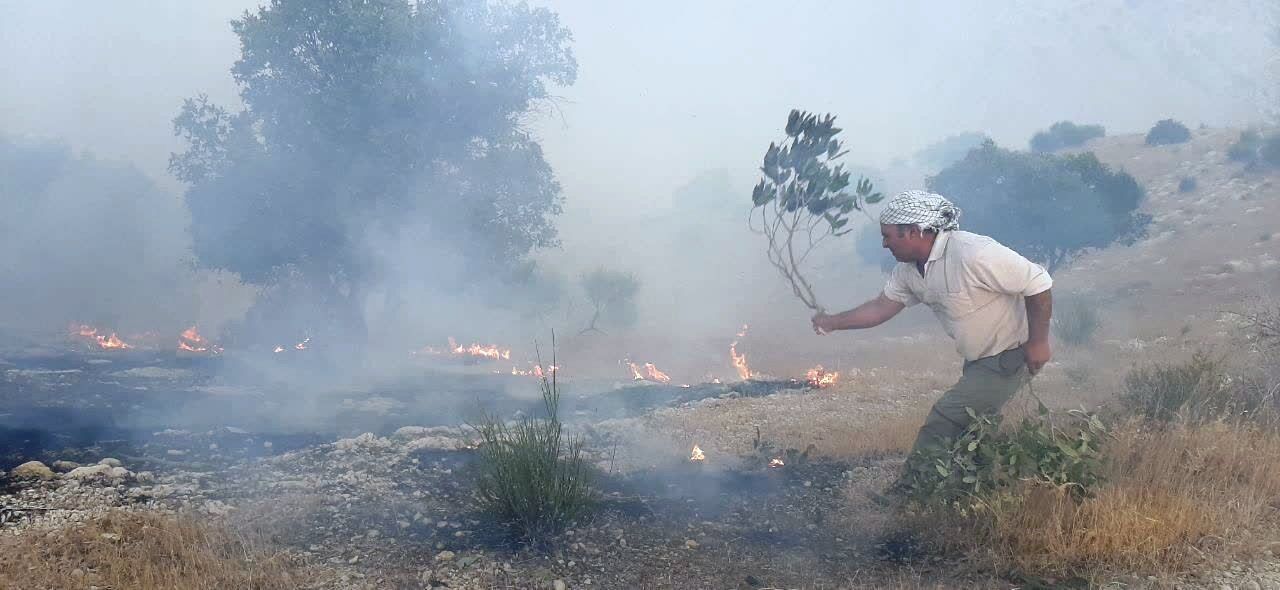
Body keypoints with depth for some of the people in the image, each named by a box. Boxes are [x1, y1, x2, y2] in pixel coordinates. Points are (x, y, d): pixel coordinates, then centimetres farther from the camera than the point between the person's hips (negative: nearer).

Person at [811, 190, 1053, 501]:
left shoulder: (973, 254, -31)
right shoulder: (909, 269, -3)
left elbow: (1038, 283, -27)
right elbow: (881, 307, 6)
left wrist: (1038, 341, -21)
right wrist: (832, 322, -1)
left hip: (1010, 357, -9)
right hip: (979, 358, 9)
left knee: (945, 417, -8)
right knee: (968, 426, 17)